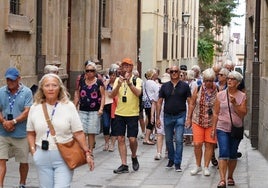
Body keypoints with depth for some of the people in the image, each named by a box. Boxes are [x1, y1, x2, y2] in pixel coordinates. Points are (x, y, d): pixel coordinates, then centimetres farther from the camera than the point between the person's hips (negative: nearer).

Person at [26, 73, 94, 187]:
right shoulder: (35, 108, 6)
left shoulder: (68, 106, -1)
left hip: (64, 157, -2)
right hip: (42, 157, 3)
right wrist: (33, 152, -1)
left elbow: (78, 133, -3)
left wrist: (87, 152, -8)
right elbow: (30, 133, 11)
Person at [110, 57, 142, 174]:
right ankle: (124, 165, 8)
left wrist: (129, 82, -30)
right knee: (120, 139, 2)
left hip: (132, 114, -3)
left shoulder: (137, 80, -1)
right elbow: (112, 95, -4)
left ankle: (134, 157, 24)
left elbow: (138, 93, -19)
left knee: (132, 139, -5)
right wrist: (119, 85, -21)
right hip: (119, 113, 3)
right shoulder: (118, 80, 7)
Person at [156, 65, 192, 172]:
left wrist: (189, 118, -9)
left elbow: (190, 102, -2)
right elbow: (159, 102, 6)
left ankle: (177, 163, -1)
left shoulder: (184, 86, -1)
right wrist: (158, 118, 0)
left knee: (179, 140, -7)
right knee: (168, 140, 12)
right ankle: (171, 160, 29)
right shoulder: (165, 86, 5)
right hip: (167, 116, 3)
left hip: (180, 116, -3)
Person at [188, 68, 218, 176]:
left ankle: (206, 167, 14)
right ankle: (198, 166, 16)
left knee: (209, 144, 2)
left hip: (212, 122, -1)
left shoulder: (217, 91, -4)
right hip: (198, 121, 1)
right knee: (197, 144, -2)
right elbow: (192, 104, 9)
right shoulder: (198, 89, 0)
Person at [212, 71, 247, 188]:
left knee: (233, 154, 10)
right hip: (222, 128, -1)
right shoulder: (220, 95, 2)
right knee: (223, 153, -13)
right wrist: (213, 129, 4)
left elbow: (243, 114, -4)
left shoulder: (242, 96, 1)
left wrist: (235, 104, -17)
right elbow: (216, 113, 5)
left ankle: (230, 177, 26)